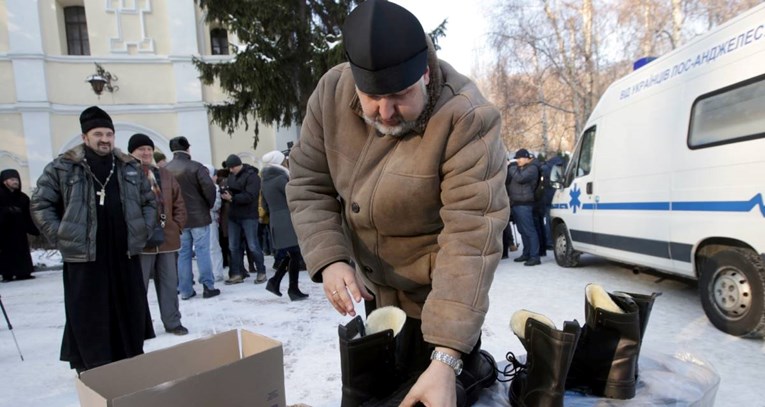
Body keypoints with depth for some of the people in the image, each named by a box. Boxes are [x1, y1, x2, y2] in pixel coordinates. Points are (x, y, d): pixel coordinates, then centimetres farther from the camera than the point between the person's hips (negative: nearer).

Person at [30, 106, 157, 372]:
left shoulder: (130, 168, 8)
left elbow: (149, 202, 18)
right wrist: (61, 238, -5)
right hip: (84, 259, -3)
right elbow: (40, 205, 2)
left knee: (131, 317, 13)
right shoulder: (62, 168, -3)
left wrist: (143, 233, 8)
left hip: (125, 256, 4)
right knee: (89, 322, 2)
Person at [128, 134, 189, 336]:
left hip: (167, 239, 5)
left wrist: (177, 226, 5)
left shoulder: (165, 175, 12)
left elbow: (179, 203, 14)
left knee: (169, 284, 13)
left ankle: (172, 322, 24)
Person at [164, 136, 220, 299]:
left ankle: (185, 290, 14)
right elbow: (209, 187, -19)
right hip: (198, 216, -4)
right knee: (202, 251, 2)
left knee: (182, 253, 10)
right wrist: (210, 205, -2)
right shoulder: (195, 167, -11)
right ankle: (208, 286, 4)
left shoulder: (165, 170, 4)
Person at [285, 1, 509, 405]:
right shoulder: (332, 92, -14)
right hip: (374, 286, 6)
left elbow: (472, 236, -33)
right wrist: (329, 260, -22)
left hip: (436, 295, -5)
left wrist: (446, 358, -37)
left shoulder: (467, 119, -29)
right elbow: (307, 184, -6)